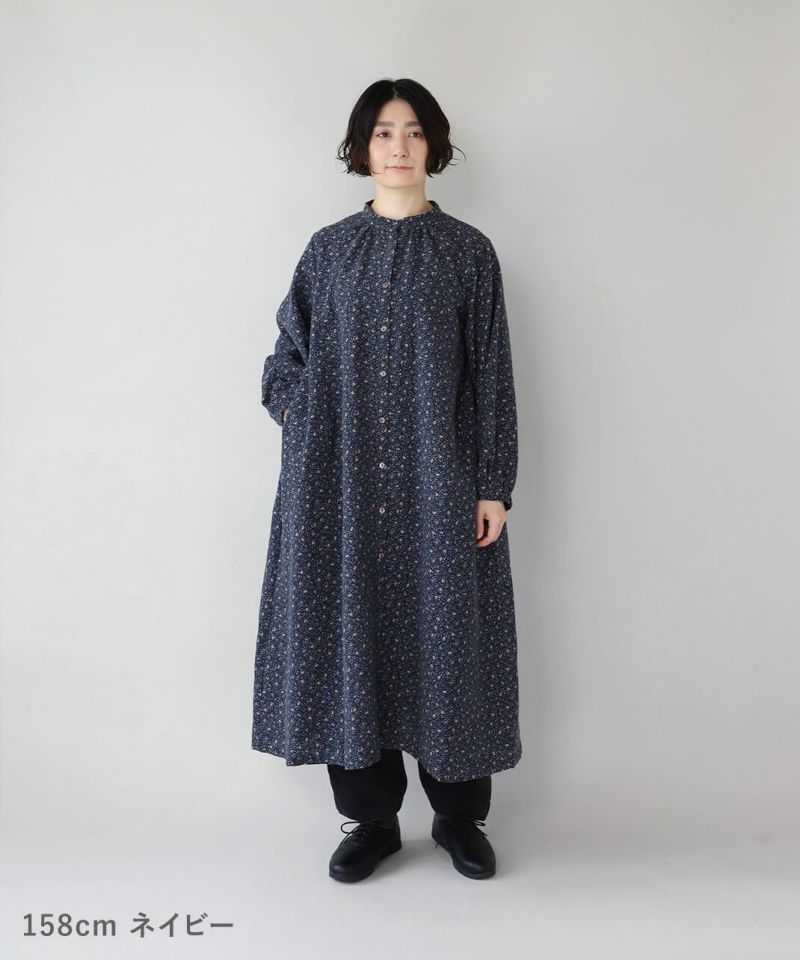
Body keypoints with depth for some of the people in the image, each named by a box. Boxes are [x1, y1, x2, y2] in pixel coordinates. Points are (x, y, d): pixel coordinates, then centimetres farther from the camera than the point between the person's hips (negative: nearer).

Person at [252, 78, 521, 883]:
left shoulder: (468, 250, 4)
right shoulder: (328, 250, 9)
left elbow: (493, 375, 1)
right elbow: (286, 360, 13)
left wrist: (494, 486, -5)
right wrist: (312, 437, -2)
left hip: (438, 483, -1)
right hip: (344, 485, 2)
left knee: (446, 634, 3)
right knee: (352, 632, 5)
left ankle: (460, 817, 23)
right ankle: (371, 818, 22)